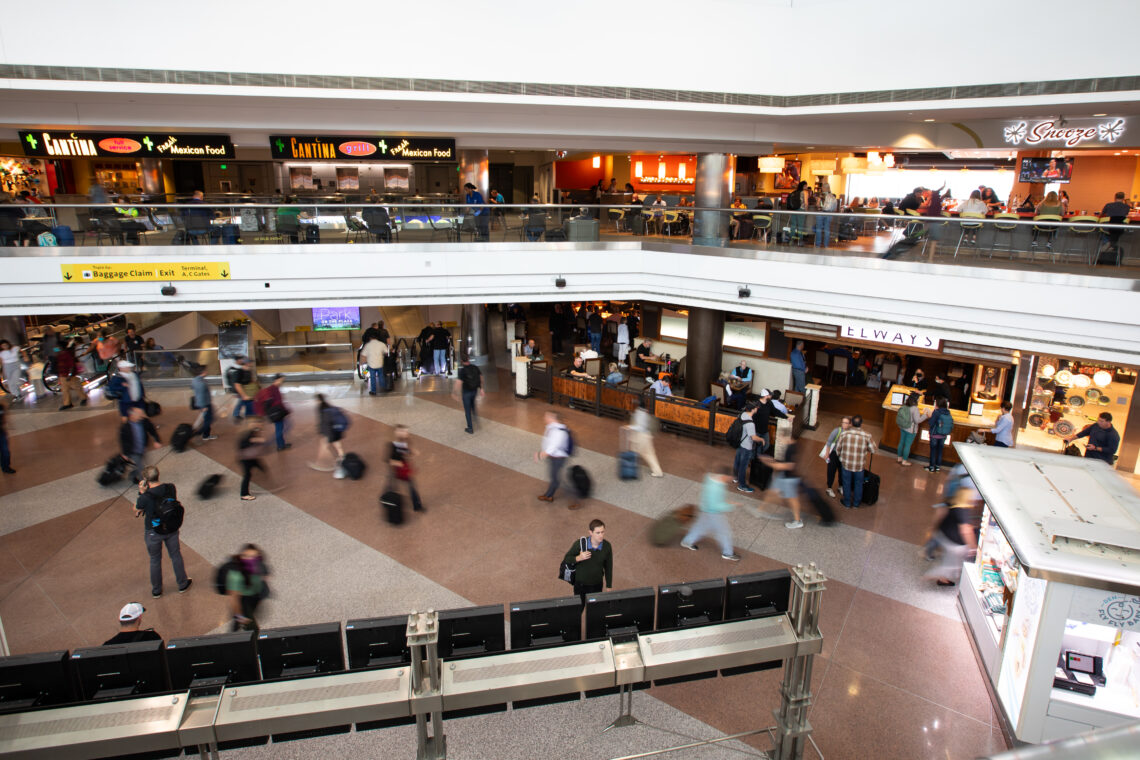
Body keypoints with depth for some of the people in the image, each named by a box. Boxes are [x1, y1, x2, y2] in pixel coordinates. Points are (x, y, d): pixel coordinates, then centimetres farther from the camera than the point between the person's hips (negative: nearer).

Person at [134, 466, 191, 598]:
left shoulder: (145, 497, -28)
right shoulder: (171, 487, -17)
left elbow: (136, 512, -9)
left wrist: (141, 493, -10)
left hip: (153, 533, -3)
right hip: (171, 529, 3)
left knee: (155, 560, 19)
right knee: (176, 556, 22)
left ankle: (156, 590, 38)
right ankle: (183, 585, 38)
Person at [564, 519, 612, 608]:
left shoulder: (607, 546, -14)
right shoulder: (580, 544, -22)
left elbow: (608, 567, -1)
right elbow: (566, 559, -10)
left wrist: (609, 587, 3)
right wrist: (579, 558, -29)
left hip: (597, 585, 2)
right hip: (580, 584, -1)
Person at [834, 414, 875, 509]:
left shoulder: (844, 434, -15)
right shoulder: (867, 435, -16)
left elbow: (838, 449, -4)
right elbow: (872, 450, -5)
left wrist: (840, 455, 17)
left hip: (846, 463, 0)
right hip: (860, 465, 0)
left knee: (847, 483, 19)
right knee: (858, 483, 23)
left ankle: (847, 503, 34)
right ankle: (856, 503, 39)